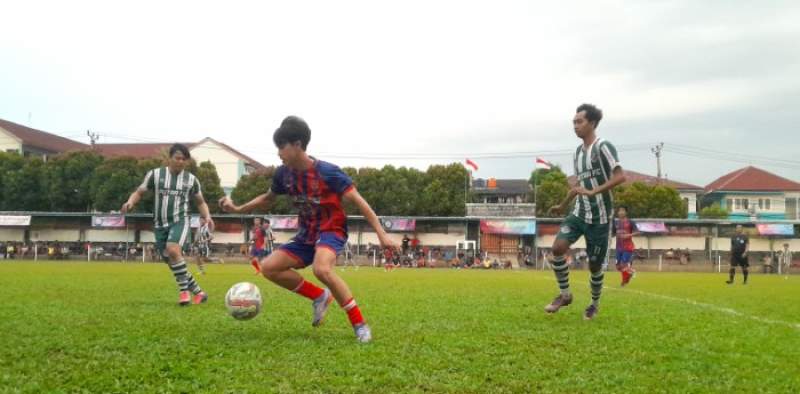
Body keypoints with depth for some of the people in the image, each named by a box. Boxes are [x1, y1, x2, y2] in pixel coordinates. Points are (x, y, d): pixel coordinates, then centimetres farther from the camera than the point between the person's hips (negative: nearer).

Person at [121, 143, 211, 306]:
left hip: (180, 221, -2)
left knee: (173, 250, -30)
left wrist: (207, 217, -1)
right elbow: (139, 192, 6)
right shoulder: (155, 174, 3)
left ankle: (184, 290, -18)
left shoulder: (191, 179, 7)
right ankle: (198, 292, 17)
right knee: (172, 262, 2)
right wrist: (130, 202, -16)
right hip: (160, 225, 2)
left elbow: (200, 202, 17)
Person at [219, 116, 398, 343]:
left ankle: (359, 324, -23)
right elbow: (268, 198, 21)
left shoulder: (327, 172, -19)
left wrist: (381, 234, -24)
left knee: (321, 269, -37)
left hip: (331, 230, -7)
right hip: (306, 235, 7)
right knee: (269, 267, -7)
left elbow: (357, 200, -19)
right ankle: (320, 296, 6)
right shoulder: (284, 174, -1)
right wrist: (238, 209, 12)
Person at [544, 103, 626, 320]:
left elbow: (620, 176, -23)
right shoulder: (578, 152, 11)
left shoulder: (603, 147, -12)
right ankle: (565, 294, 2)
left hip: (599, 217, -6)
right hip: (579, 213, 6)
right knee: (558, 247, -16)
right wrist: (563, 205, 33)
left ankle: (595, 304, 29)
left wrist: (593, 192, -30)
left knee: (595, 265, 5)